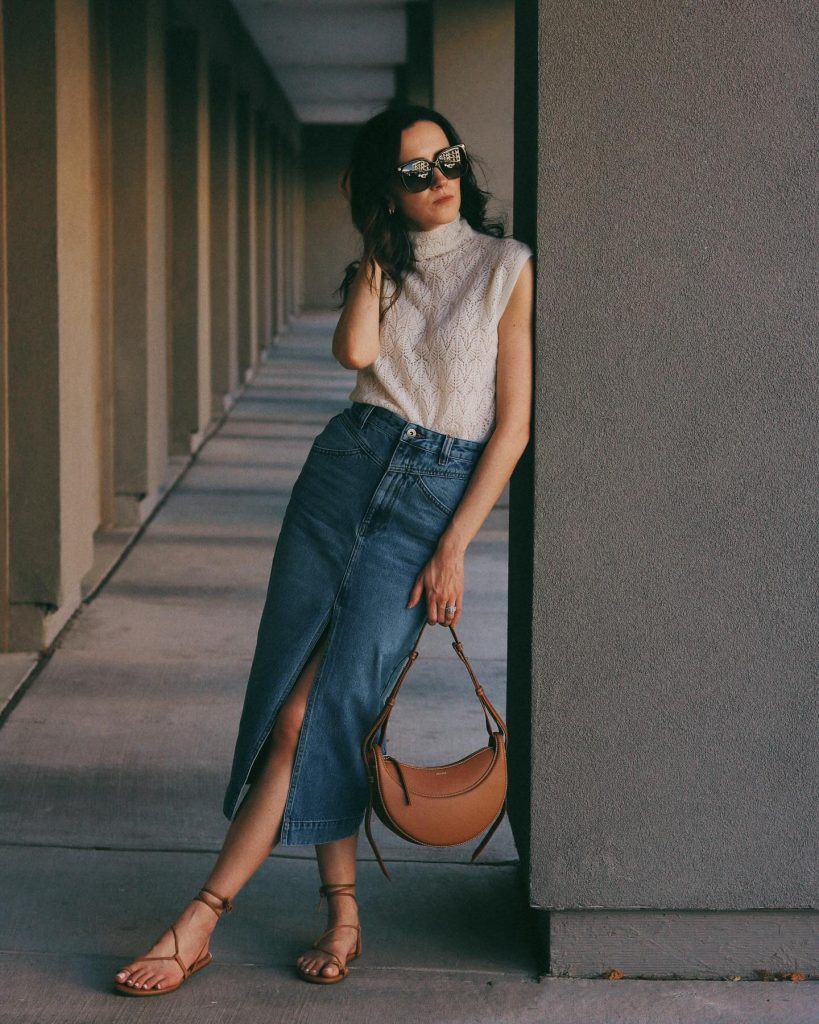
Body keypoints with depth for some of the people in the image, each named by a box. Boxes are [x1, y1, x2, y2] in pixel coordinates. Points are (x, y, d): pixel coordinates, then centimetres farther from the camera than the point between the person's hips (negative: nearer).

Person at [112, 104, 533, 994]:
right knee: (291, 702, -4)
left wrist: (453, 549, -9)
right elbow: (356, 352, -9)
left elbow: (513, 425, -3)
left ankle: (201, 920, -7)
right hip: (345, 470, 5)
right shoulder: (378, 267, 14)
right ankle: (342, 912, 7)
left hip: (437, 496, -4)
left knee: (323, 707, -12)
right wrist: (376, 249, 2)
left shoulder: (507, 266, 0)